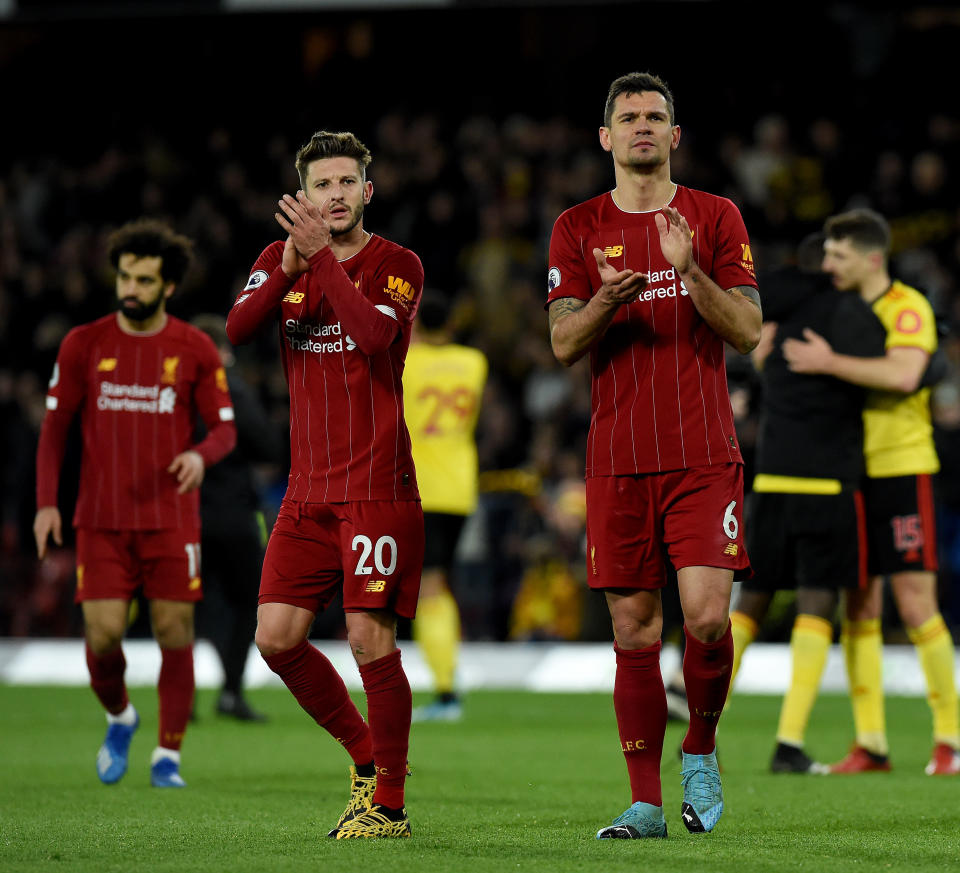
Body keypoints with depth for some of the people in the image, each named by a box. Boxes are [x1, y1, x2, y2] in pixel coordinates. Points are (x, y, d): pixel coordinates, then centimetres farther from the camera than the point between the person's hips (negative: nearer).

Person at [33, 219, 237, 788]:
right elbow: (55, 426, 8)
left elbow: (225, 428, 4)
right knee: (102, 638, -7)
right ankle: (120, 718, 23)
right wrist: (47, 502, -2)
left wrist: (201, 454, -19)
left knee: (176, 637, -4)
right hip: (101, 521, 0)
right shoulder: (84, 345, 2)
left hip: (172, 521, 0)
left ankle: (168, 757, 8)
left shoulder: (196, 350, 1)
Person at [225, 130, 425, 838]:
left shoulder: (397, 265, -2)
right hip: (309, 491, 5)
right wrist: (288, 269, -19)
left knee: (371, 640, -9)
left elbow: (373, 334, -21)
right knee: (277, 638, -1)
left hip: (377, 488, -5)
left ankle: (389, 806, 2)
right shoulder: (281, 257, 11)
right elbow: (237, 330, -5)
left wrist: (323, 256, -24)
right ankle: (366, 755, 20)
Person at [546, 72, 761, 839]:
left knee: (708, 615, -15)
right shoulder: (578, 229, 9)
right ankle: (646, 804, 8)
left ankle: (701, 750, 12)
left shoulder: (715, 218, 7)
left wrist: (690, 271, -16)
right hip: (619, 459, 1)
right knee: (634, 630, 1)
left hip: (704, 455, -1)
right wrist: (606, 300, -19)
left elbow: (747, 332, 0)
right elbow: (564, 344, 2)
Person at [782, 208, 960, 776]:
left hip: (903, 472, -6)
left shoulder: (908, 309, -10)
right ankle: (871, 744, 7)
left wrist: (829, 363, -26)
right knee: (858, 609, 3)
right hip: (849, 474, 6)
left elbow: (903, 374, -28)